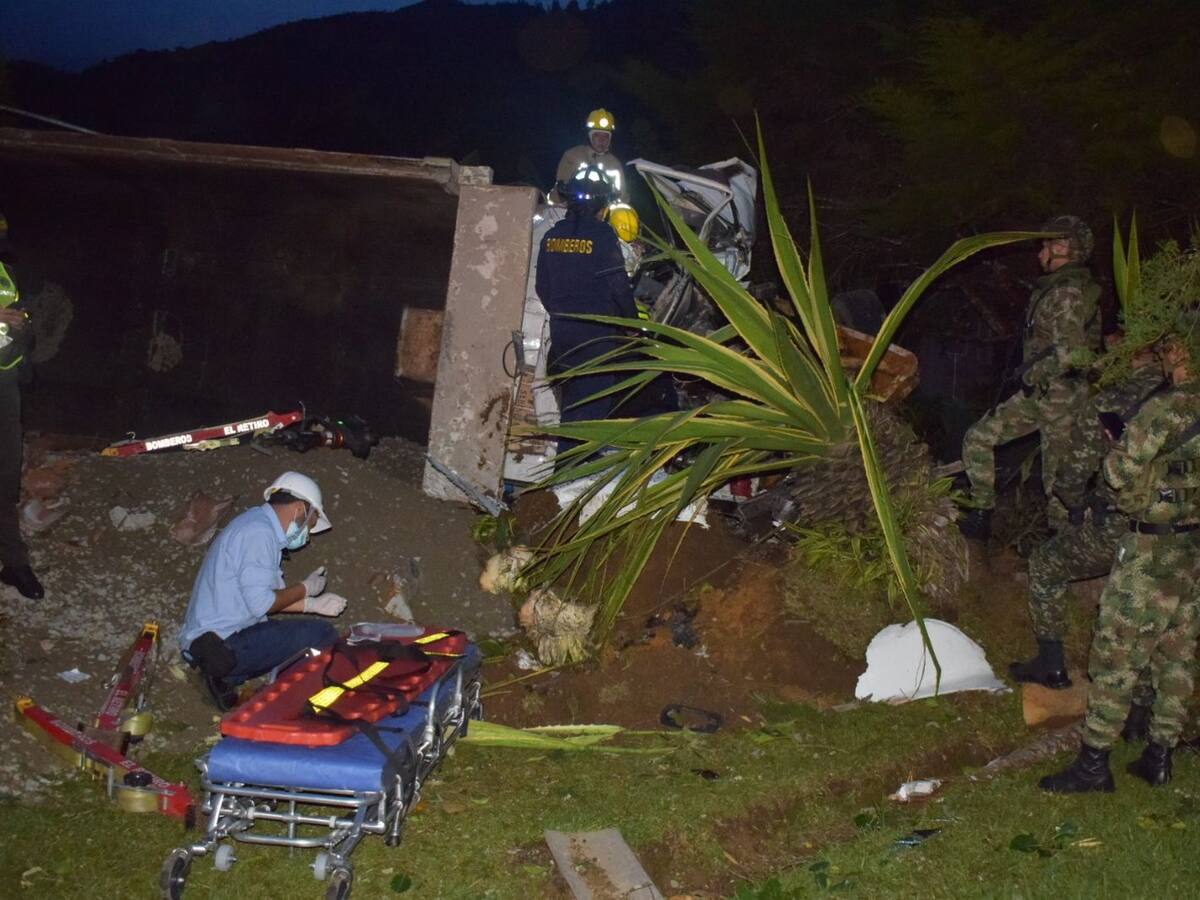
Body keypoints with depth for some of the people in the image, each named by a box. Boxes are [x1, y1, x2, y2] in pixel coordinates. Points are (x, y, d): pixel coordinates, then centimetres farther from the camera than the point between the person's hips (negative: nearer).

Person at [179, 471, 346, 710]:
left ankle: (223, 675, 6)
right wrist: (305, 589, -5)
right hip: (226, 643, -11)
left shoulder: (258, 523, 18)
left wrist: (311, 604, 16)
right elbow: (260, 603, -20)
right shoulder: (259, 531, -15)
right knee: (322, 636, -12)